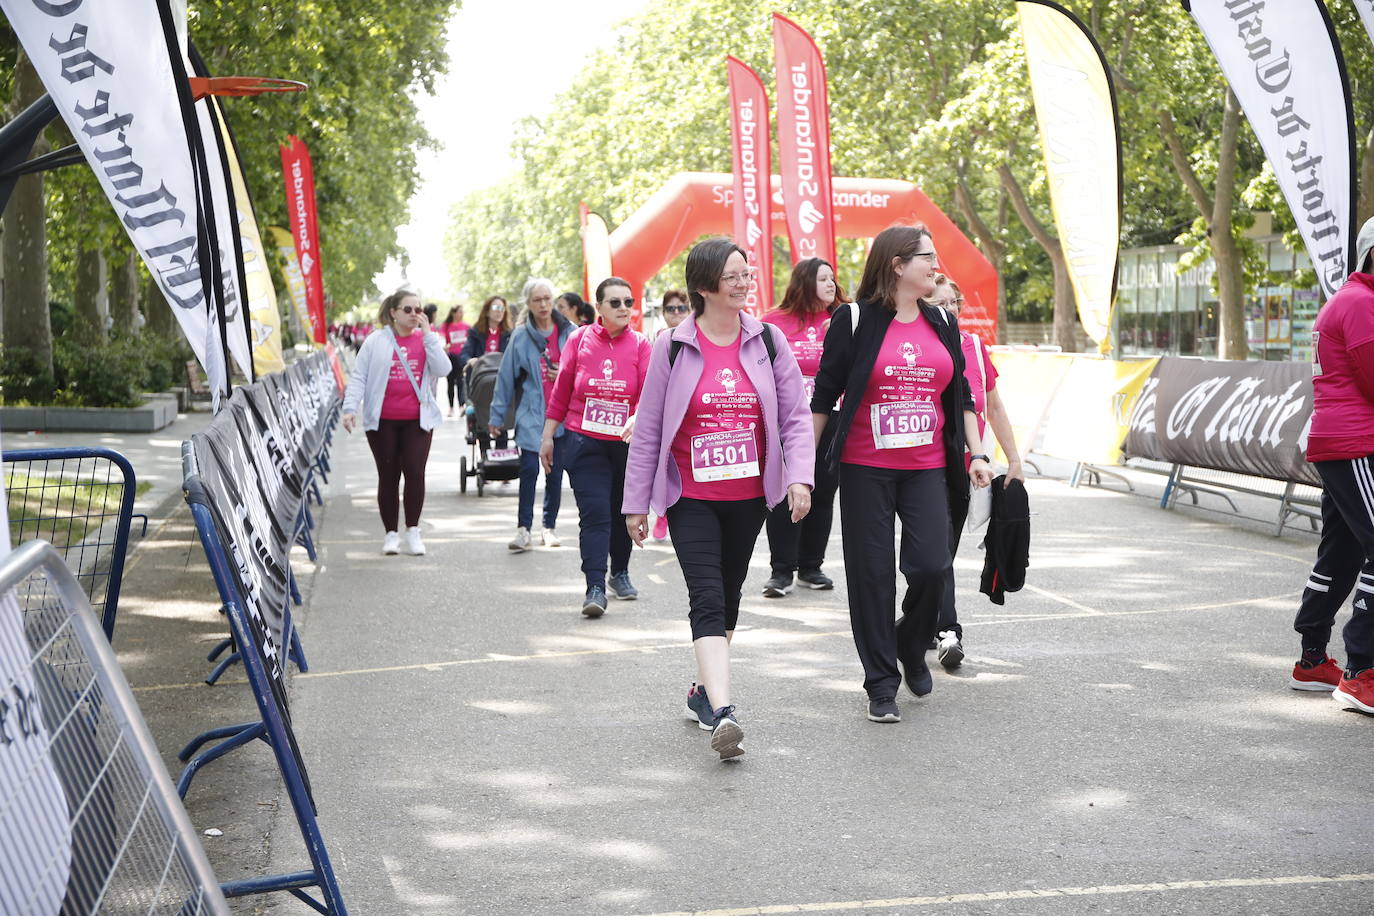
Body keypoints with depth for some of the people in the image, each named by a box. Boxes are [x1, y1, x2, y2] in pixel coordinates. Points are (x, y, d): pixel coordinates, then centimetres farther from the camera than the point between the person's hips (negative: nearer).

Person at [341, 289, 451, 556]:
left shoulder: (427, 339, 8)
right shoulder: (376, 342, 3)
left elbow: (443, 369, -7)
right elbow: (358, 377, 3)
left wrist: (428, 334, -8)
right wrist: (350, 407, -8)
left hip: (418, 420, 1)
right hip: (383, 421, -1)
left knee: (415, 472, -8)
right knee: (388, 476, 4)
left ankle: (413, 530, 7)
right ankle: (390, 533, 15)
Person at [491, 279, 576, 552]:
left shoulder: (569, 332, 2)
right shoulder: (521, 337, 1)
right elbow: (506, 377, 4)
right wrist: (497, 416, 4)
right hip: (531, 414, -1)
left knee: (555, 472, 8)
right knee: (529, 470, -9)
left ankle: (550, 526, 20)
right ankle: (523, 528, -4)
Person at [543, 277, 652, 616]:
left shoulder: (640, 344, 0)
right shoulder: (580, 339, 1)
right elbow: (561, 391, 5)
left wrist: (637, 419, -31)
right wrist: (548, 436, 6)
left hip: (628, 442, 1)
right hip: (586, 443, -1)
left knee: (623, 511, 15)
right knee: (594, 513, -10)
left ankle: (620, 574, 35)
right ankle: (595, 588, -12)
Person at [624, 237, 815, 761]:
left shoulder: (767, 341, 1)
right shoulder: (673, 348, -5)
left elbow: (795, 416, 3)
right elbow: (648, 429, 0)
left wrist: (799, 477, -12)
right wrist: (636, 503, 1)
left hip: (748, 498, 3)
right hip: (691, 499, -3)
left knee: (728, 596, 15)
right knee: (707, 599, -15)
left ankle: (704, 690, 34)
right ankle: (723, 714, -24)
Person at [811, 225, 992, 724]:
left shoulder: (941, 323, 11)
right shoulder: (854, 320, -2)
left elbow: (961, 397, 17)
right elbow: (823, 396, 1)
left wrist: (976, 454, 9)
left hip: (927, 468, 3)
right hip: (865, 469, -3)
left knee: (931, 566, -9)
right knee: (872, 575, 0)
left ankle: (913, 648, 22)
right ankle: (881, 684, 12)